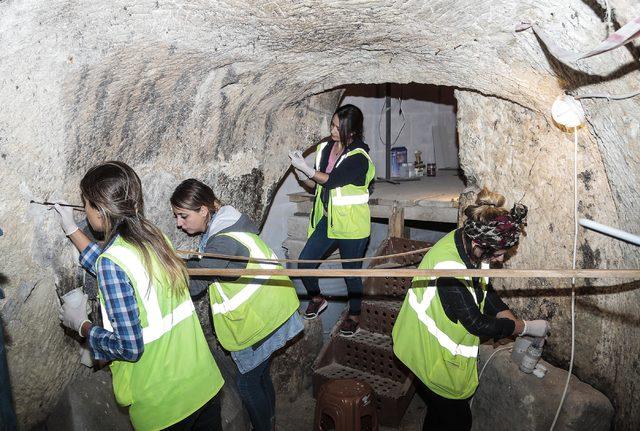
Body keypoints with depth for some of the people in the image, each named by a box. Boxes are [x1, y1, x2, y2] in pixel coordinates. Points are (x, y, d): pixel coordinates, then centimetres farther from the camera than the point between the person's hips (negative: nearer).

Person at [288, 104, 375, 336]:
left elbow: (331, 180, -23)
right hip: (327, 219, 6)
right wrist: (304, 175, -11)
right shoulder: (325, 148, 3)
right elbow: (316, 184, 10)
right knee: (304, 262, 4)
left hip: (351, 225, -6)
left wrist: (304, 167, -17)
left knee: (351, 272, 8)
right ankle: (317, 298, 32)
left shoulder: (359, 157, -18)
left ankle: (354, 315, 32)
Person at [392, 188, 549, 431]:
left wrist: (518, 325, -3)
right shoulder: (449, 266, -36)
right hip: (431, 354, -8)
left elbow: (486, 293, 5)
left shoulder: (469, 241, -9)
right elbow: (477, 323, -27)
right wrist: (526, 327, -15)